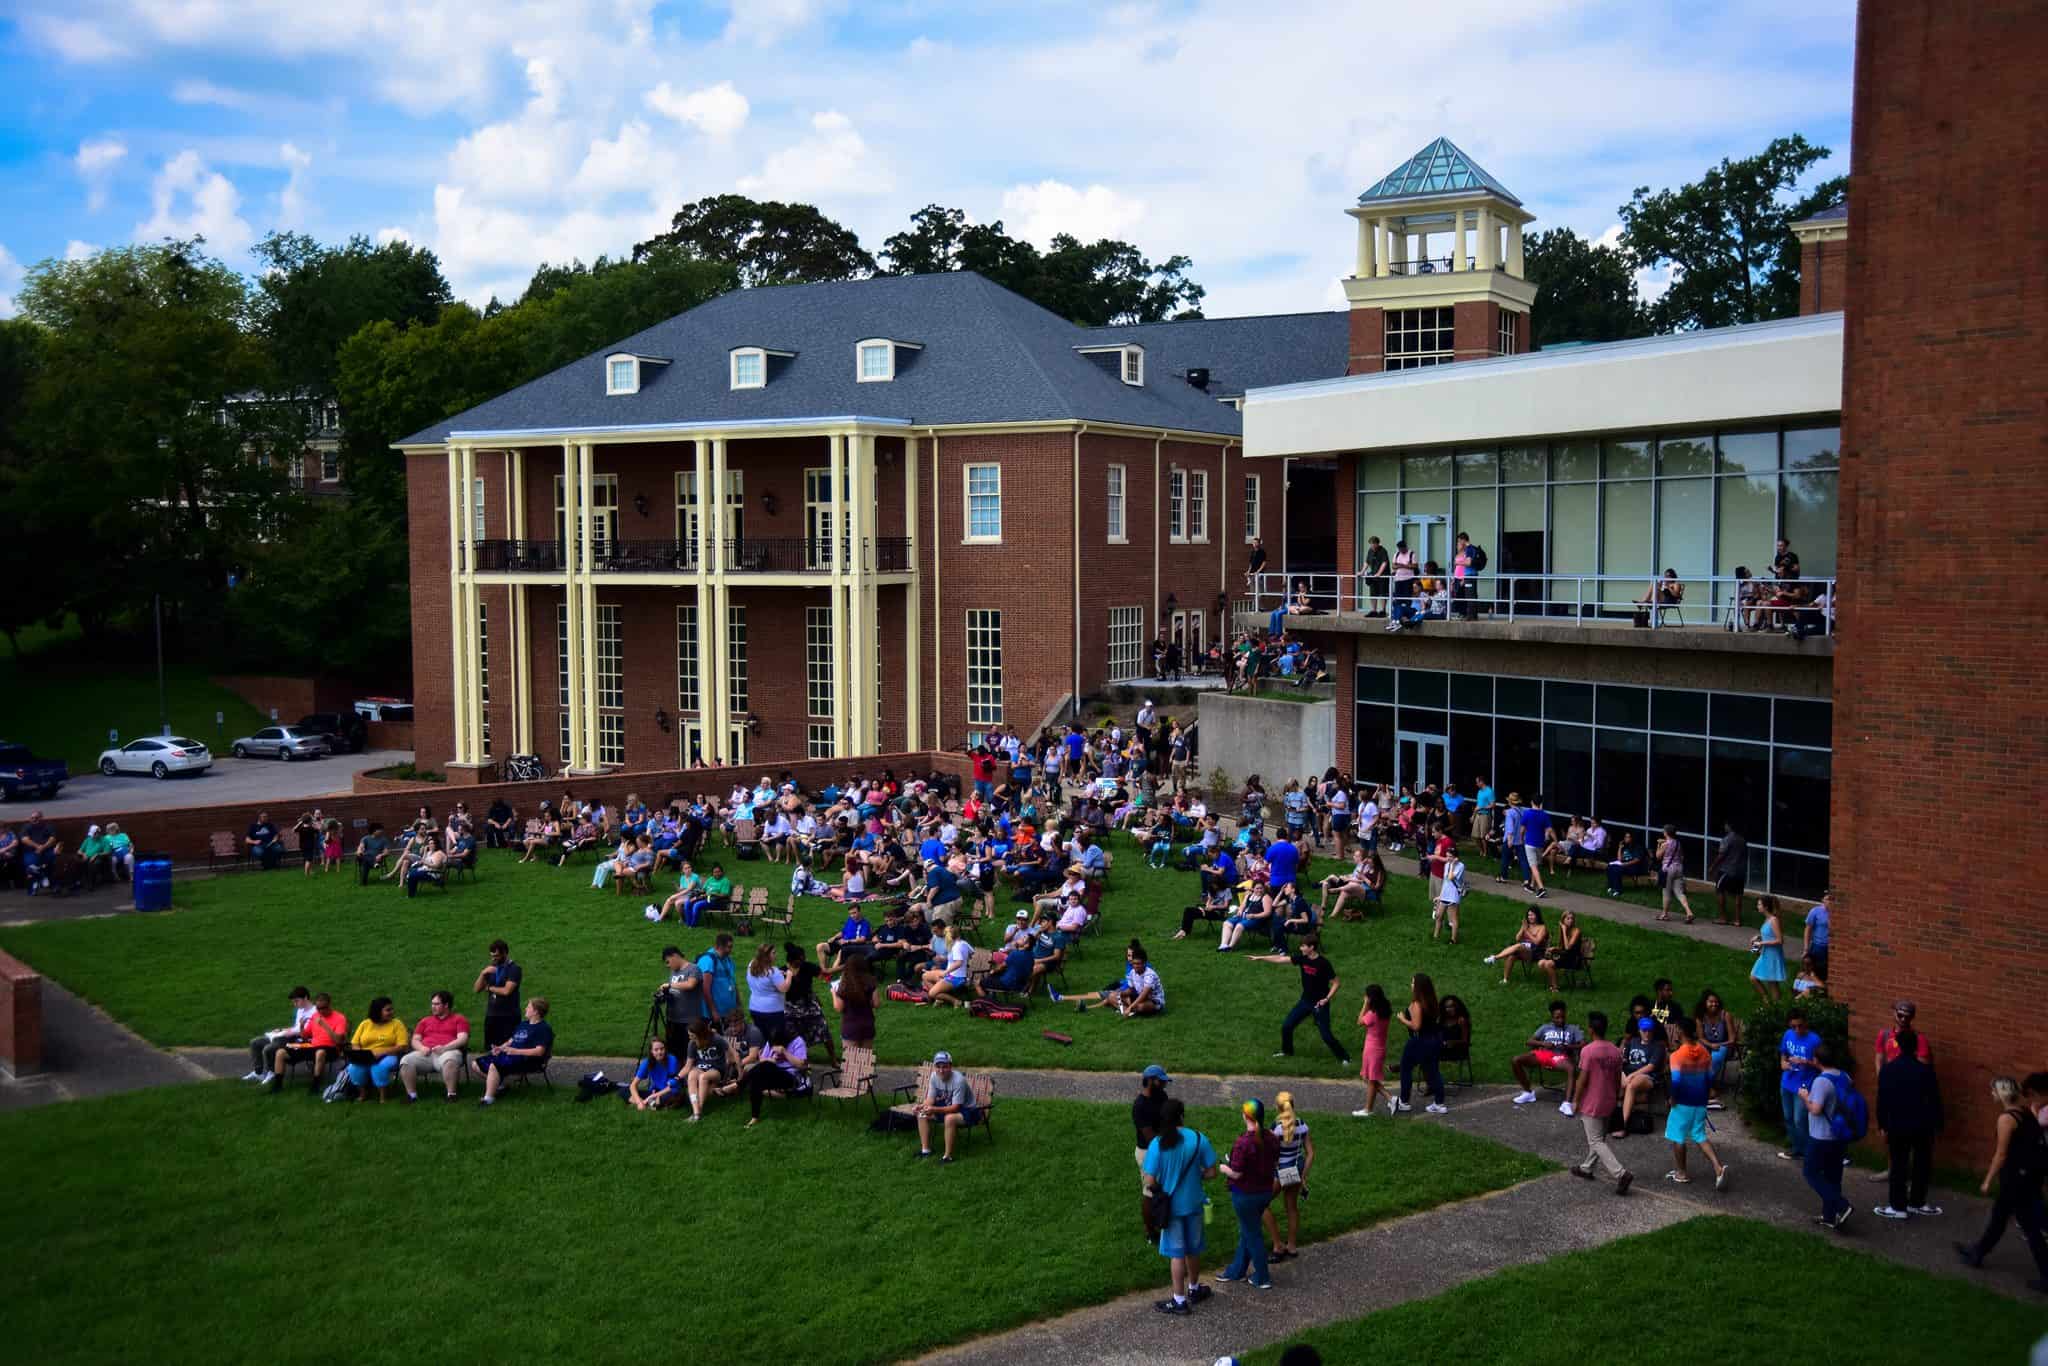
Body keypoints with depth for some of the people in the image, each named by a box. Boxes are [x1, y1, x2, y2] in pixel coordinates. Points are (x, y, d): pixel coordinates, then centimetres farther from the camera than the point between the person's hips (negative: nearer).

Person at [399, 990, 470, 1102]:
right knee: (406, 1061, -26)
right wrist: (421, 1048, -3)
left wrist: (445, 1047, -15)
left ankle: (451, 1094, -34)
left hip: (447, 1052, -4)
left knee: (450, 1060, -41)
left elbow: (463, 1039, 1)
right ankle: (412, 1095, -22)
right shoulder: (425, 1020, 30)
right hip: (426, 1054, 4)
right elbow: (415, 1040, 21)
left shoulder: (459, 1019, 16)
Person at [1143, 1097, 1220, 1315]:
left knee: (1177, 1253, 8)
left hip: (1171, 1205, -2)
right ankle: (1194, 1290, 38)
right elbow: (1211, 1172, -6)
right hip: (1193, 1203, 2)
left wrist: (1159, 1188, 5)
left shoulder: (1158, 1144, -18)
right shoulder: (1198, 1139, -12)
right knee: (1193, 1249, 20)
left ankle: (1180, 1301, 13)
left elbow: (1150, 1181, -17)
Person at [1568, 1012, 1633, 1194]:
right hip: (1608, 1103, 7)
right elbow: (1618, 1078, 8)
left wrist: (1575, 1100, -6)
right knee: (1598, 1137, 21)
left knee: (1596, 1142, -3)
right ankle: (1586, 1168, 35)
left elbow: (1583, 1079, -17)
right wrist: (1615, 1097, 20)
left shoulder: (1588, 1051, -19)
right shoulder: (1616, 1051, 1)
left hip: (1591, 1104, -7)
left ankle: (1621, 1173, -15)